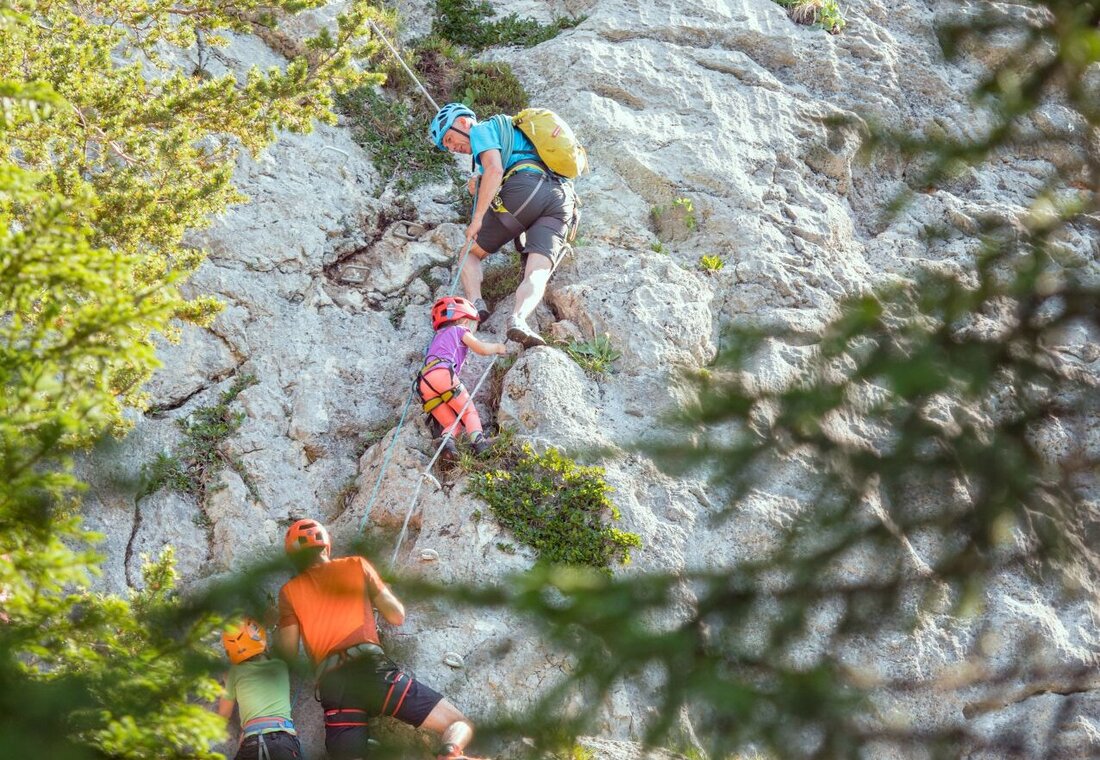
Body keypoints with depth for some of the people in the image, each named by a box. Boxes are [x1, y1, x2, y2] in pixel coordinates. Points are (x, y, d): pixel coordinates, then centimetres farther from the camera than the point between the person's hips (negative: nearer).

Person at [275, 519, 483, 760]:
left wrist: (277, 628, 33)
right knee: (459, 725, 3)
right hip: (372, 670, -1)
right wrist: (379, 589, 38)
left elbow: (288, 652, 13)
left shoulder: (289, 592, 17)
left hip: (331, 687, 1)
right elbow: (397, 616, 18)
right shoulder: (357, 566, 16)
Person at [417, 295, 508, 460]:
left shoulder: (437, 338, 39)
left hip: (424, 383, 6)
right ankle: (477, 439, -19)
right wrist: (498, 347, 28)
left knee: (453, 423, 6)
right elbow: (482, 349, 10)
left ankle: (447, 441, -22)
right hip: (443, 374, -6)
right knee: (469, 411, 2)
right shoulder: (459, 330, 19)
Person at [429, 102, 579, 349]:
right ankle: (518, 319, -42)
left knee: (470, 252, 12)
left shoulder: (482, 130, 13)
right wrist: (482, 190, 31)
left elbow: (495, 170, -6)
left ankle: (475, 303, -12)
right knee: (538, 272, -14)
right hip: (563, 199, 7)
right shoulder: (510, 134, 41)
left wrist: (477, 218, -9)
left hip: (525, 189, -6)